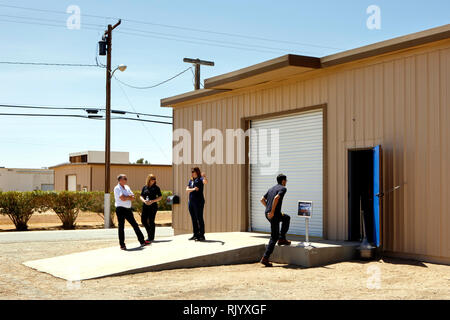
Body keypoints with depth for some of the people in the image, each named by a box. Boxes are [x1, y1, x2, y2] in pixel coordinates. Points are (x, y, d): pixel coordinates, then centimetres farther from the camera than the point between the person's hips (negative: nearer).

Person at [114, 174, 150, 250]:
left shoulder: (127, 187, 14)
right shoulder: (117, 188, -9)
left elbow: (133, 198, 9)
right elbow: (122, 198, -20)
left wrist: (126, 197, -11)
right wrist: (129, 196, -3)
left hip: (128, 209, 7)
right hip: (120, 209, -7)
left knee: (135, 225, 9)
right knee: (121, 227, -1)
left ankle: (142, 241, 14)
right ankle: (122, 245, 7)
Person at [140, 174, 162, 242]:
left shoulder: (156, 188, 1)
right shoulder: (145, 187, 11)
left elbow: (160, 197, -1)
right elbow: (141, 196, 13)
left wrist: (152, 201, -13)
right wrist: (144, 201, -9)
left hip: (153, 206, -4)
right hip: (145, 206, 4)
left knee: (151, 221, -4)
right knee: (143, 220, 3)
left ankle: (151, 237, 4)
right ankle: (149, 233, 24)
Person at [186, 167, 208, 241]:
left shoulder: (200, 179, -3)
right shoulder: (191, 181, 16)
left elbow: (205, 182, -26)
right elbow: (187, 190, 5)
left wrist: (204, 177, -47)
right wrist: (193, 189, -14)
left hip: (199, 202, -7)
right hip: (191, 201, 7)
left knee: (199, 218, -7)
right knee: (193, 219, 11)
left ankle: (202, 235, -6)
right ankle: (195, 234, 18)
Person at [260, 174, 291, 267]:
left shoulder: (271, 188, 18)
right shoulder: (283, 188, -6)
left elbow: (262, 200, 18)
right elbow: (276, 198, -24)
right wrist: (272, 211, -23)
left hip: (268, 214, 8)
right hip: (274, 215, -8)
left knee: (286, 218, 30)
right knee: (274, 237, -1)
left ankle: (282, 238, 24)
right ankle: (265, 258, -3)